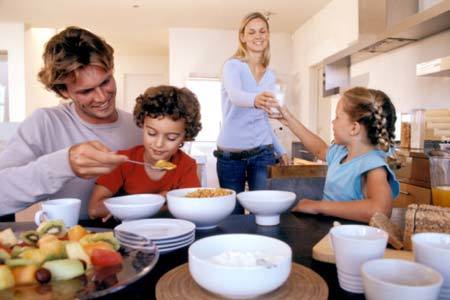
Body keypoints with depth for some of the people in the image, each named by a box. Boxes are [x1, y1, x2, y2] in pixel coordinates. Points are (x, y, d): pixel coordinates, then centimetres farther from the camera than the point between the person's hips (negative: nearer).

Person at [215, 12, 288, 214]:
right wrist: (255, 99, -50)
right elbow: (234, 95, -29)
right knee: (233, 213, 5)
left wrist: (280, 150, 16)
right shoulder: (233, 66, -6)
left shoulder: (270, 75, 10)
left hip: (262, 153, 4)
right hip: (231, 154, -4)